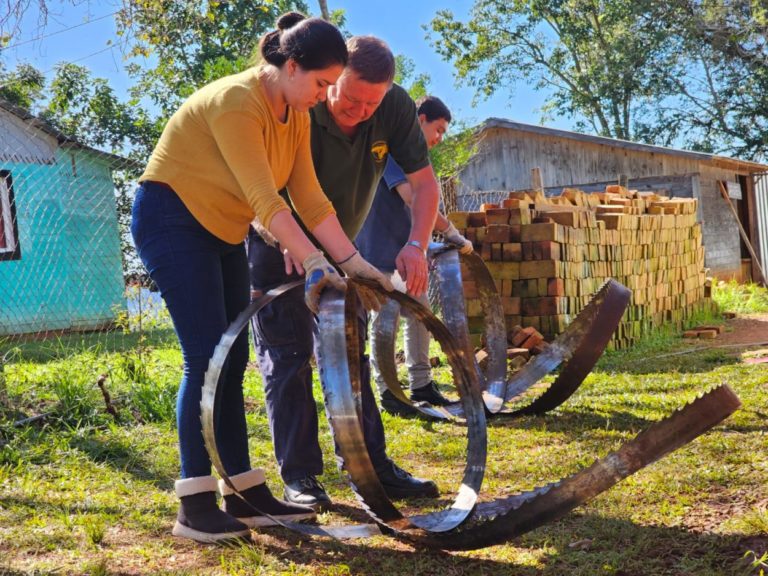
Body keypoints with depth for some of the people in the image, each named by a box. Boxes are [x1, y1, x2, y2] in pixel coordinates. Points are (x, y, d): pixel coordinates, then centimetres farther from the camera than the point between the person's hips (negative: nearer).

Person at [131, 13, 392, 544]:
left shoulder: (297, 115, 1)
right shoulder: (237, 103, -26)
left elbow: (310, 198, -2)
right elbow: (266, 200, -33)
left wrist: (353, 260, -8)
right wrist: (315, 264, -38)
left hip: (221, 229, 9)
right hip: (171, 220, -9)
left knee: (232, 362, 5)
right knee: (206, 359, -14)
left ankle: (245, 492, 10)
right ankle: (194, 505, -9)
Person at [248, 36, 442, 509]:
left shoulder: (396, 109, -19)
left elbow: (424, 182, -15)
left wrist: (416, 245, -31)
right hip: (280, 247, -4)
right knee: (287, 356, -7)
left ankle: (373, 468, 12)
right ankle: (299, 477, -1)